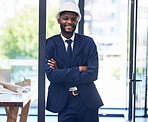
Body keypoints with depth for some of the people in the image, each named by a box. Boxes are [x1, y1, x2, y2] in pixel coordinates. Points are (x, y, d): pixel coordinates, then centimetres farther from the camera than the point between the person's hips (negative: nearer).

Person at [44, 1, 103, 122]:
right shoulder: (50, 44, 1)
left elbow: (93, 74, -8)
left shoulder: (88, 42, 2)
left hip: (87, 101, 1)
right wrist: (79, 69, -14)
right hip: (65, 104, -1)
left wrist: (62, 73, -11)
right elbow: (51, 74, -11)